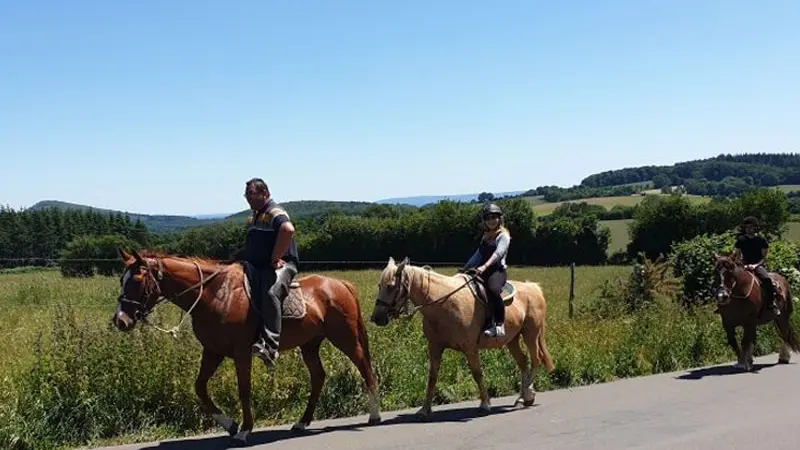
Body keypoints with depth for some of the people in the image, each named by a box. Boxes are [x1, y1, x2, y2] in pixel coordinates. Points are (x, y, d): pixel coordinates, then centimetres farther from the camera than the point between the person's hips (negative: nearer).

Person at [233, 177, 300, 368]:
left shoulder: (275, 212, -8)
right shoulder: (254, 217, 23)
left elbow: (288, 229, -31)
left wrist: (275, 258, -25)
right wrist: (238, 255, 14)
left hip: (281, 265, -10)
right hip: (258, 267, 10)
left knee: (270, 292, -37)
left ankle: (270, 346, -47)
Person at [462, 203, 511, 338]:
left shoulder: (503, 236, -1)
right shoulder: (485, 237, 23)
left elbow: (498, 253, -19)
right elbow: (477, 256, 31)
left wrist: (485, 266, -34)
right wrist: (465, 269, 27)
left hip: (497, 271, -9)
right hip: (482, 272, 9)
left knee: (493, 290, -39)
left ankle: (499, 325, -42)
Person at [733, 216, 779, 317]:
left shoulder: (761, 240, -1)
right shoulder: (741, 240, 6)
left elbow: (764, 257, -1)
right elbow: (738, 255, 9)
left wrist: (755, 265, -17)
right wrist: (742, 265, -10)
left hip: (758, 265, -3)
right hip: (744, 265, 3)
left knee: (767, 279, -34)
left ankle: (771, 304, -23)